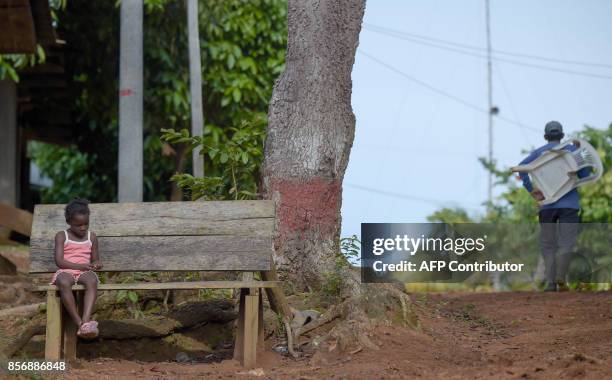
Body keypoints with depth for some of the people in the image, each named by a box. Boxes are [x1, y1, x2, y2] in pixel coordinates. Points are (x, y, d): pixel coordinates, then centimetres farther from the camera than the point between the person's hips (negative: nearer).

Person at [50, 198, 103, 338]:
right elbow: (59, 261, -3)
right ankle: (79, 323, -42)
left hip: (84, 272, 2)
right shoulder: (61, 236, 7)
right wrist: (79, 266, -17)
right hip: (66, 271, -2)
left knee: (92, 281, -37)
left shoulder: (91, 237, 16)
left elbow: (95, 259, 20)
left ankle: (86, 320, -51)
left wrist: (97, 265, -7)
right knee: (64, 283, -40)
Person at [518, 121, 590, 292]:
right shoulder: (572, 149, 7)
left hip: (547, 204, 1)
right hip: (569, 203, -1)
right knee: (566, 242, -3)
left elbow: (522, 167, -9)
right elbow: (585, 174, 0)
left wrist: (531, 191, -8)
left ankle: (551, 282, -4)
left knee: (548, 244, 9)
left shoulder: (539, 152, 9)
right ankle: (560, 277, -25)